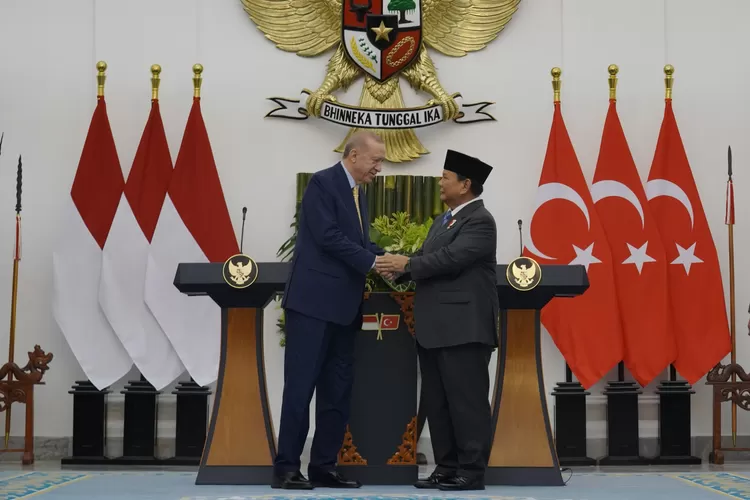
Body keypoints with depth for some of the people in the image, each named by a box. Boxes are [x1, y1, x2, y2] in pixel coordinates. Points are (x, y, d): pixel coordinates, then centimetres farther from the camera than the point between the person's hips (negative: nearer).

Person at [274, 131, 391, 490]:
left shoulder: (357, 193, 18)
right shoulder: (323, 183, -9)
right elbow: (329, 237, -17)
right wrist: (372, 262, -14)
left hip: (342, 305, 9)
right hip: (314, 301, -9)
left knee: (337, 390, 8)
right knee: (301, 386, -6)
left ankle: (323, 467, 13)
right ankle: (285, 468, -2)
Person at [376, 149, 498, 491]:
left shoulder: (479, 221, -10)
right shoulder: (444, 220, 20)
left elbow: (450, 258, -21)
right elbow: (426, 257, 16)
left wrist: (406, 264, -14)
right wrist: (397, 267, -3)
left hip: (463, 328, -10)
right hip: (435, 329, 10)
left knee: (467, 401, -5)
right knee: (437, 402, 11)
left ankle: (472, 471, 0)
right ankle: (447, 468, 17)